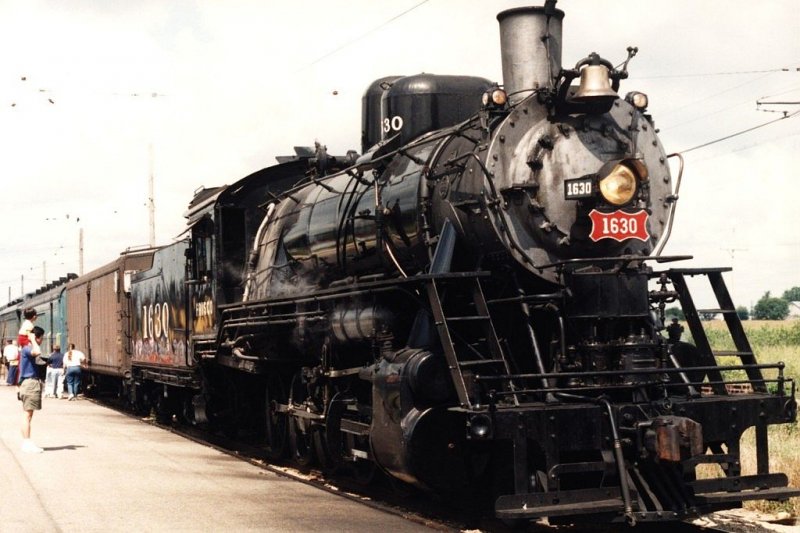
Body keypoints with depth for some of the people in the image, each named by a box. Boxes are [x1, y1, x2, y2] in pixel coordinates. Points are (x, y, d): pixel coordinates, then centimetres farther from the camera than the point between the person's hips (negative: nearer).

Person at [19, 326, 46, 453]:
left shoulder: (28, 349, 18)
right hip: (30, 382, -11)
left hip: (32, 382, 11)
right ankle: (27, 442, -11)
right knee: (27, 414, -10)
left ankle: (26, 442, 16)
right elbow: (36, 352, -38)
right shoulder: (26, 348, -15)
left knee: (27, 414, 12)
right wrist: (32, 340, -24)